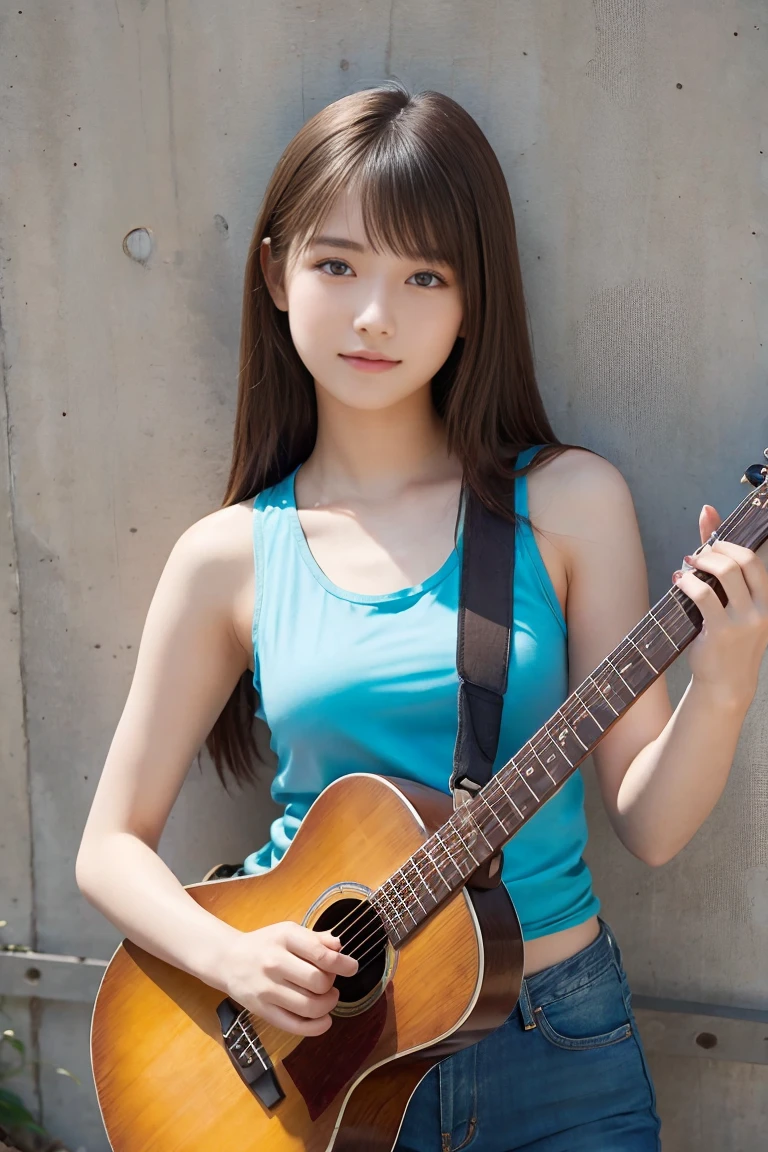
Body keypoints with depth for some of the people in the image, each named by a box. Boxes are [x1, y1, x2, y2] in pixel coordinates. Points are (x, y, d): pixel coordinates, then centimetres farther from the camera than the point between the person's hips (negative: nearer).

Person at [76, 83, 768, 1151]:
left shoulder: (569, 502, -8)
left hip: (562, 1058, 0)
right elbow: (113, 844, 1)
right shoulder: (229, 556, -6)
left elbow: (646, 823, -6)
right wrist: (229, 956, -16)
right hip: (318, 1038, 1)